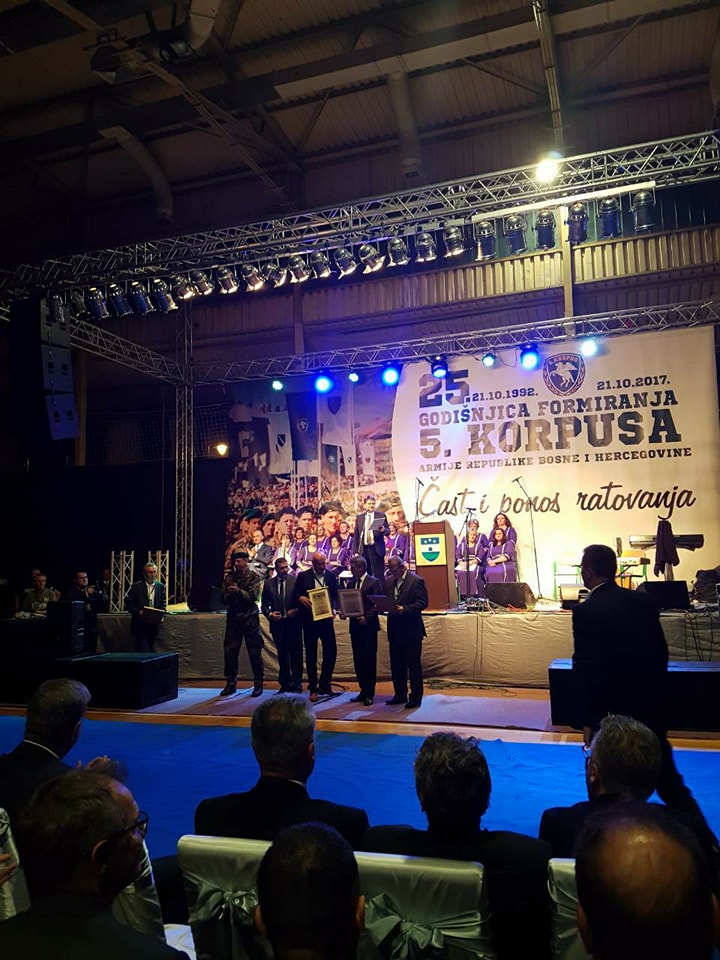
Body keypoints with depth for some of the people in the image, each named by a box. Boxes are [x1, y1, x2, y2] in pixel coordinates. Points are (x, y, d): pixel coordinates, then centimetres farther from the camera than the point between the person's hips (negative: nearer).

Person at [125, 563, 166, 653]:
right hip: (140, 624, -4)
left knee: (151, 650, 10)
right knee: (143, 650, -10)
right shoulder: (136, 587, -3)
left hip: (154, 624, 4)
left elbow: (163, 604, 12)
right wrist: (138, 612, -17)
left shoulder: (161, 586, 7)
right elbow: (128, 603, -3)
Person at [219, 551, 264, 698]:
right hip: (233, 618, 4)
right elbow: (224, 599, 7)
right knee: (230, 651, 5)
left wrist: (238, 591, -23)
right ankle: (230, 684, 15)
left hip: (249, 618, -4)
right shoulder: (229, 577, 11)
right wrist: (229, 594, -13)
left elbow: (253, 596, -13)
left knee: (255, 652, 0)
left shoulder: (253, 577, -1)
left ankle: (258, 684, 8)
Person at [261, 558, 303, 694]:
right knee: (282, 655, 10)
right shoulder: (269, 583, 6)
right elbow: (264, 604, 9)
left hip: (293, 622, -2)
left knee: (295, 654, 1)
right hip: (277, 623, 2)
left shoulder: (295, 580, -1)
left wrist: (297, 610, -15)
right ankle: (285, 684, 19)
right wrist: (269, 614, -9)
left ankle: (297, 684, 8)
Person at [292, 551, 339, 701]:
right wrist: (301, 598, -18)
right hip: (309, 620, -1)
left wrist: (334, 608, -10)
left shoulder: (331, 576, 7)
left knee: (331, 651, -2)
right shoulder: (303, 576, 2)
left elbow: (336, 596, 8)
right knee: (311, 655, 6)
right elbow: (295, 596, 3)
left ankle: (324, 685, 16)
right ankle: (313, 689, 16)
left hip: (326, 618, 2)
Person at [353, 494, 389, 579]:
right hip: (363, 549, 2)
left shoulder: (381, 515, 3)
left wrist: (383, 530, -22)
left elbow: (388, 532, 2)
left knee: (378, 575, -2)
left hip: (376, 549, -2)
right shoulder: (359, 517, 9)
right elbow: (356, 536, 10)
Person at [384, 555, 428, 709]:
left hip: (411, 629, -6)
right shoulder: (388, 581, 11)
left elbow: (423, 602, -14)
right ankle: (400, 694, 24)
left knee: (414, 664, 1)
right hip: (394, 629, 6)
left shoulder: (417, 581, -7)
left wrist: (405, 609, -25)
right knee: (396, 664, 12)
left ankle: (416, 697, 9)